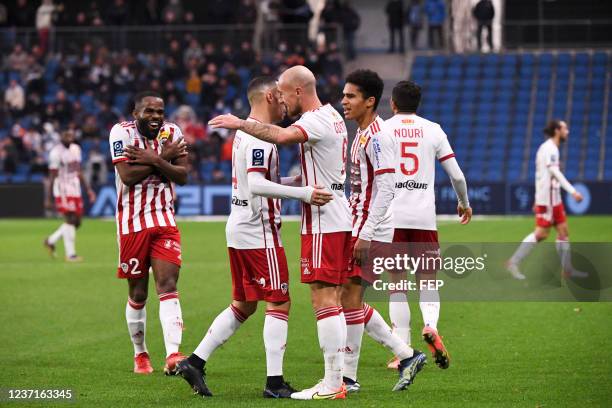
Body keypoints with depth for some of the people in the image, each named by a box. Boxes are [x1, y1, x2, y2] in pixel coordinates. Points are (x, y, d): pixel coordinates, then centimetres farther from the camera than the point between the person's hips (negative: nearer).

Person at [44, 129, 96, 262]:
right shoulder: (56, 153, -11)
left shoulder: (75, 149, 13)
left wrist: (88, 189, 16)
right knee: (70, 220, -9)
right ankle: (70, 254, -2)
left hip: (75, 189, 8)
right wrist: (49, 198, -12)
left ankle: (51, 241, 24)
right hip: (63, 190, -8)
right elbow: (52, 176, -11)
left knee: (76, 222, 8)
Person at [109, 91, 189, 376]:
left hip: (164, 221, 2)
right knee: (138, 294, 8)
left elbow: (183, 176, -3)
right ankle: (140, 354, 26)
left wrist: (153, 160, -16)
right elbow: (128, 176, -19)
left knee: (168, 286, -13)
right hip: (132, 223, -2)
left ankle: (173, 355, -23)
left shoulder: (171, 132, 4)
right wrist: (164, 158, -12)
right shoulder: (122, 133, -8)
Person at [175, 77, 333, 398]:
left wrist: (294, 180, 20)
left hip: (238, 229, 10)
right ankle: (275, 382, -5)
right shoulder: (261, 137, -16)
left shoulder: (244, 133, 15)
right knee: (279, 303, -4)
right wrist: (303, 193, -29)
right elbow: (257, 185, -26)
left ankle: (194, 362, 13)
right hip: (259, 231, -10)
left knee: (243, 305, 15)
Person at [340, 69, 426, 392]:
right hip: (359, 227, 10)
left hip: (371, 230, -10)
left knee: (349, 296, -8)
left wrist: (365, 234, -24)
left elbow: (386, 188, -21)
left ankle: (348, 377, -2)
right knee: (351, 299, 10)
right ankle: (406, 355, 13)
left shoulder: (376, 137, -15)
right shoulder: (363, 134, 16)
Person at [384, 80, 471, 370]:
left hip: (391, 216, -1)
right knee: (427, 280, 10)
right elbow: (457, 175, 6)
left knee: (397, 282, 5)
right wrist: (464, 203, 24)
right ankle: (431, 325, -20)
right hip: (424, 216, 1)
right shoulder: (433, 130, 6)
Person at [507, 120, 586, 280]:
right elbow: (555, 172, -24)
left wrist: (538, 200, 23)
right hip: (547, 197, -10)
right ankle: (514, 262, -5)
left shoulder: (551, 148, 17)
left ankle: (567, 269, 9)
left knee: (563, 231, 7)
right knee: (541, 233, -9)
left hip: (554, 198, 10)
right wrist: (573, 191, -31)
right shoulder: (550, 148, -13)